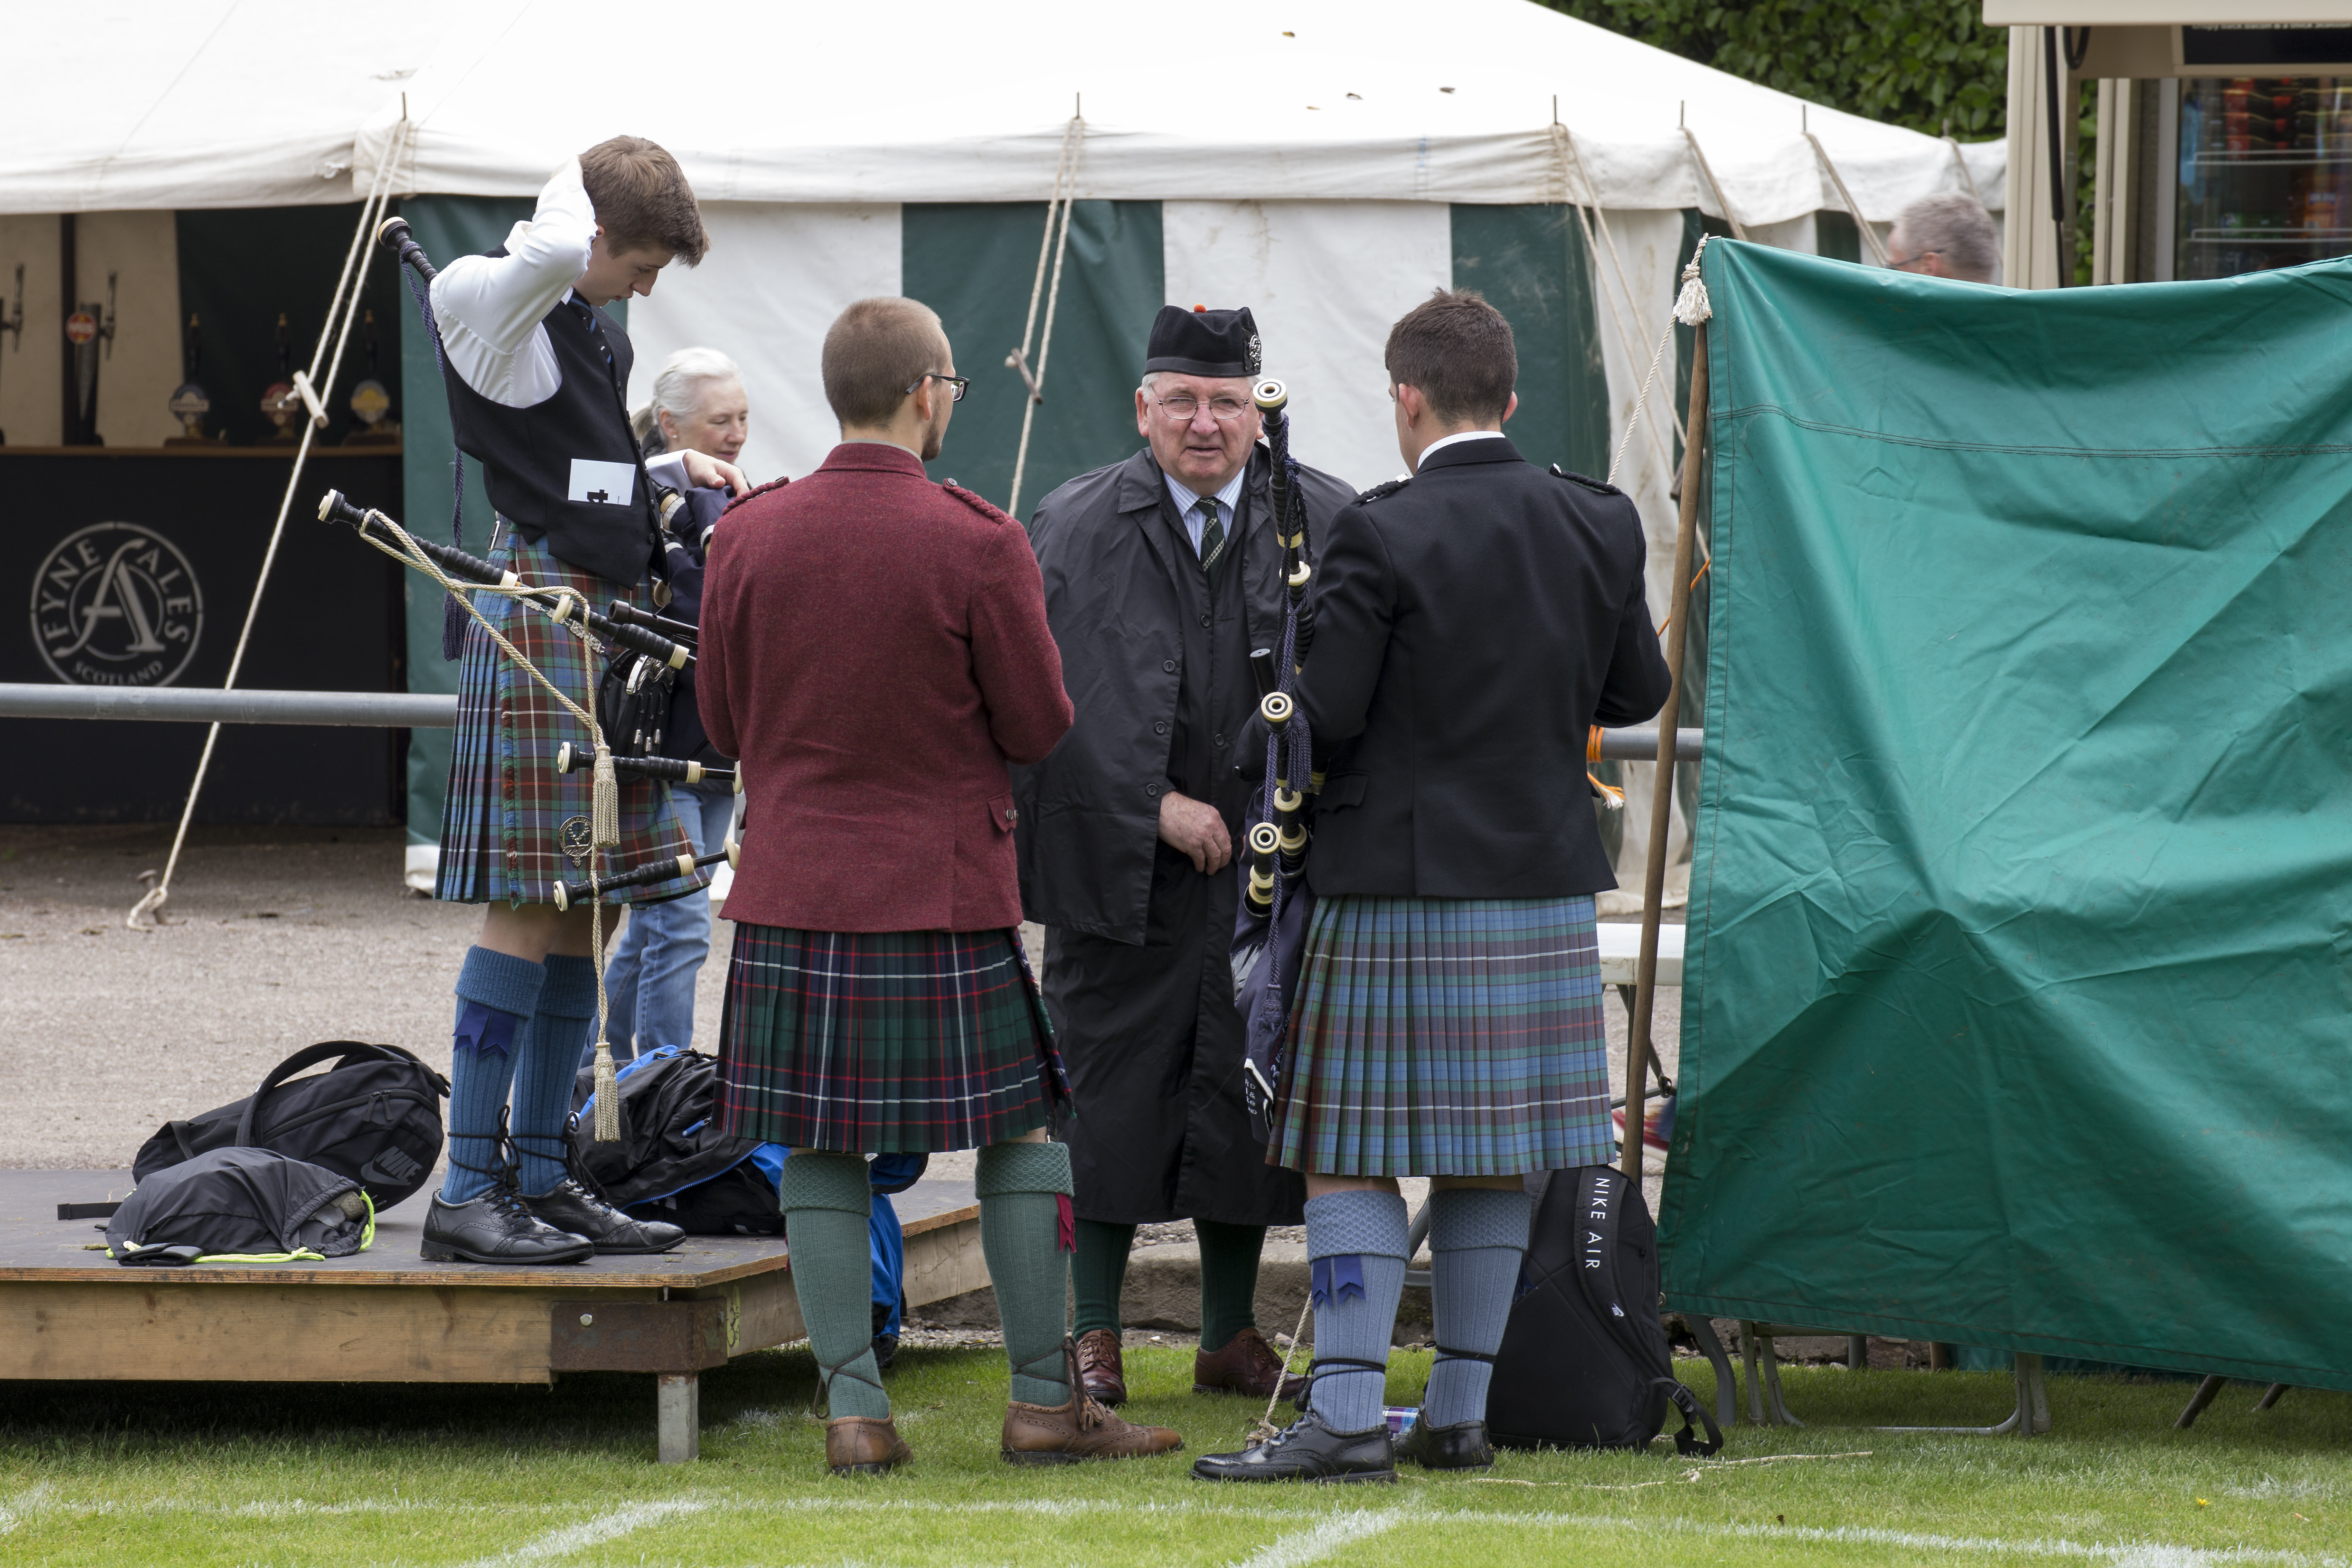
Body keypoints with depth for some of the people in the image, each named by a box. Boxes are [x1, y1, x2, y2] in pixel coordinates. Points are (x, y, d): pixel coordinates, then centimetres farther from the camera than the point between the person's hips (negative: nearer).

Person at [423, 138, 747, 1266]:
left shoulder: (597, 328, 20)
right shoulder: (490, 302, -9)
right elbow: (554, 255, -32)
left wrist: (674, 474, 15)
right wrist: (575, 187, -11)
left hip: (613, 624, 9)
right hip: (541, 614, -9)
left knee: (586, 915, 9)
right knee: (528, 911, -11)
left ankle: (540, 1177, 13)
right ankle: (467, 1192, -10)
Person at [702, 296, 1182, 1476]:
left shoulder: (747, 537, -1)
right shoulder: (979, 546, -12)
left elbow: (724, 724, 9)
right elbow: (1041, 729, -5)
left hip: (792, 886, 3)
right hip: (946, 887, -3)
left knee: (821, 1148, 7)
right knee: (1025, 1126, 9)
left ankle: (855, 1410, 3)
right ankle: (1044, 1400, 10)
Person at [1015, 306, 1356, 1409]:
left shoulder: (1325, 523, 2)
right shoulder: (1076, 528, -2)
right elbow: (1070, 698, -8)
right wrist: (1159, 806, -13)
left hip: (1269, 859, 2)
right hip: (1119, 857, -2)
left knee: (1246, 1098, 8)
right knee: (1109, 1095, 1)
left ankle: (1231, 1336, 19)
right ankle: (1094, 1336, 9)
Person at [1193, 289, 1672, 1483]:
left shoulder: (1381, 535, -13)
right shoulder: (1598, 525, 2)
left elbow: (1325, 715, -14)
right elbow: (1637, 691, 12)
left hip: (1401, 887, -5)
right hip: (1544, 882, 5)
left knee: (1350, 1156, -1)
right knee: (1492, 1159, 12)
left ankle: (1347, 1417, -8)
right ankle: (1460, 1413, 14)